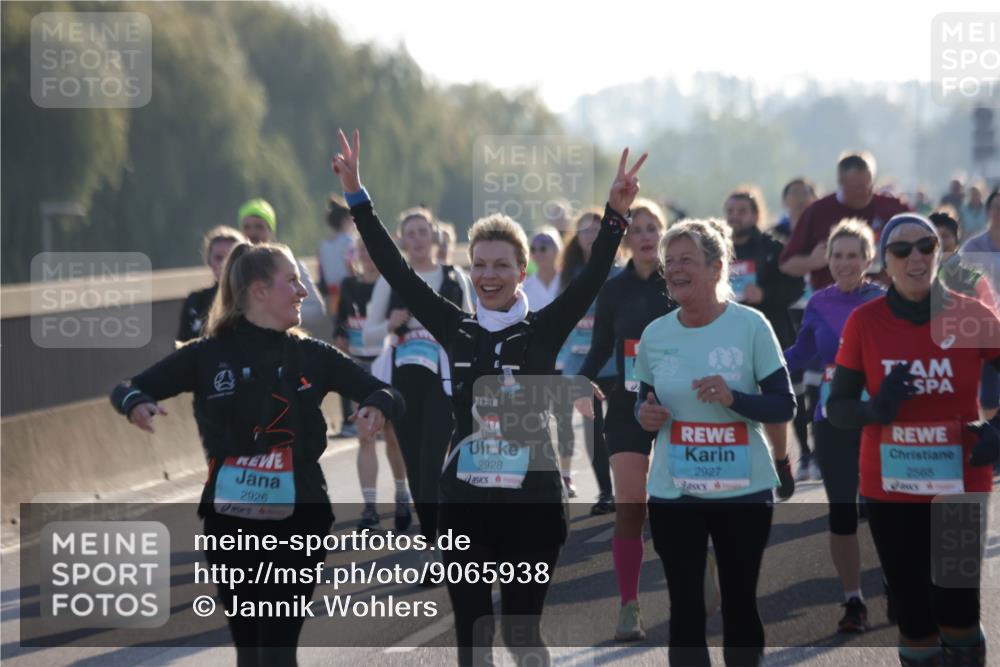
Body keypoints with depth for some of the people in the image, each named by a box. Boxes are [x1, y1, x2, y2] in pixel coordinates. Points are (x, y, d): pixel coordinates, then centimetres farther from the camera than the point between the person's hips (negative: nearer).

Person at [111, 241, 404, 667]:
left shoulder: (313, 356, 4)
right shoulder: (209, 355, -1)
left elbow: (386, 394, 7)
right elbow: (128, 388, 0)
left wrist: (376, 407, -17)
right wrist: (136, 403, -24)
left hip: (299, 518, 0)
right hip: (232, 520, 0)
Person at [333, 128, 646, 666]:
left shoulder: (545, 331, -1)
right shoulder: (456, 330, 5)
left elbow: (592, 277, -12)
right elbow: (396, 271, 3)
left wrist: (615, 216, -27)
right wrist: (357, 197, -2)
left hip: (532, 501, -2)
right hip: (465, 502, 2)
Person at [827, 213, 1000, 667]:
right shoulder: (865, 321, -4)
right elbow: (836, 407, 0)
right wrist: (874, 410, -22)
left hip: (960, 487, -1)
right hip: (890, 492, 1)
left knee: (957, 610, 2)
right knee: (913, 613, 7)